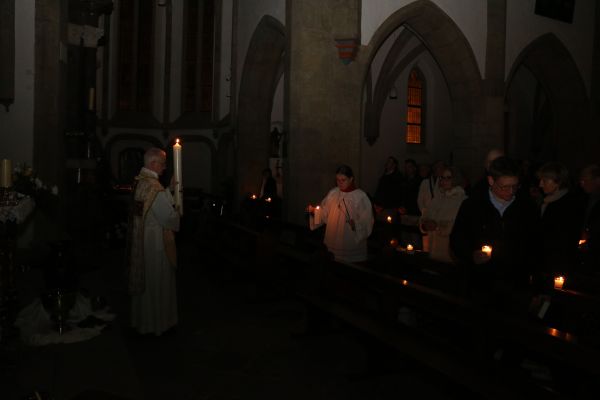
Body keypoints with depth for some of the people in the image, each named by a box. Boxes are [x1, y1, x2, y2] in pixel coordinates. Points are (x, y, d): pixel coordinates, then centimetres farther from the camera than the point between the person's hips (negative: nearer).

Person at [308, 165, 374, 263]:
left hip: (352, 245, -4)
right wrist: (314, 211, -9)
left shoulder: (361, 197, -10)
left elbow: (366, 222, -10)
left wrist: (356, 225, -28)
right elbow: (323, 213, 10)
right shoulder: (333, 193, 3)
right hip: (333, 243, 4)